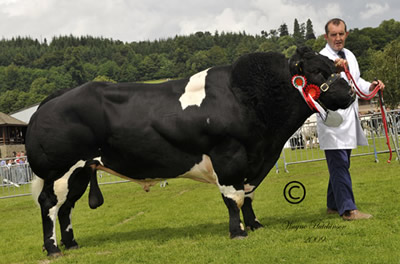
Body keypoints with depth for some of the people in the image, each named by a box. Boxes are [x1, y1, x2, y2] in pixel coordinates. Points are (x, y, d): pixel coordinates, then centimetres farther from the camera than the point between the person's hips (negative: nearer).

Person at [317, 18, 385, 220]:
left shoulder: (350, 56, 14)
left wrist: (370, 86, 7)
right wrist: (335, 71, -52)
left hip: (349, 119, 8)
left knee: (340, 165, 14)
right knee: (339, 164, -11)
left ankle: (333, 205, 25)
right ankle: (348, 209, -12)